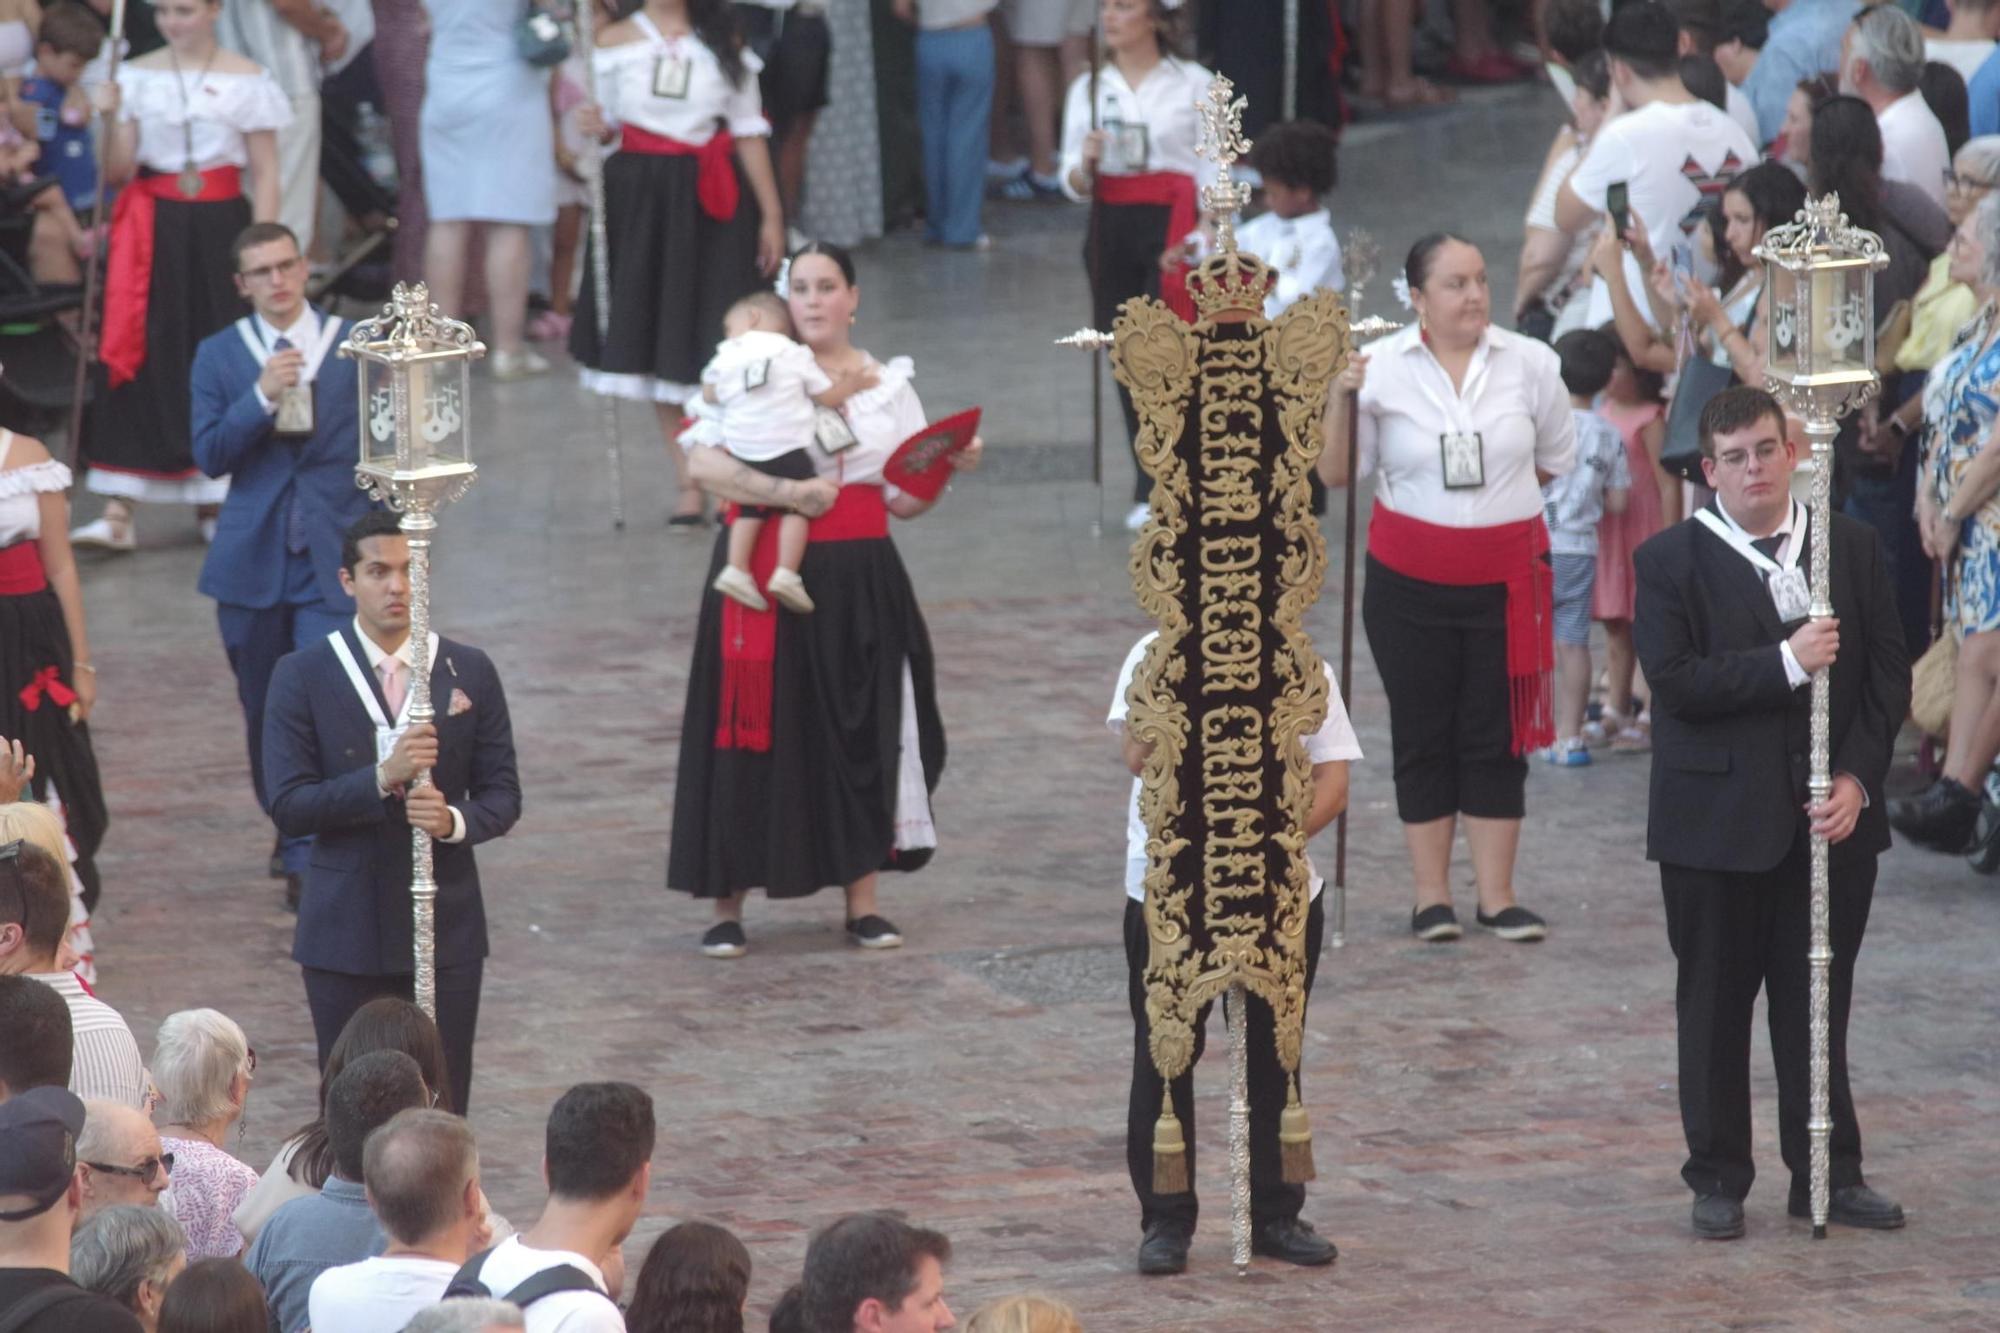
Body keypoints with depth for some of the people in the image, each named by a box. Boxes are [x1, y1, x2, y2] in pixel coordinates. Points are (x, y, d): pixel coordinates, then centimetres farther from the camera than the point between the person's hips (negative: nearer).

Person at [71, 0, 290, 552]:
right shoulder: (136, 77, 5)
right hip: (154, 230, 1)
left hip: (220, 226, -1)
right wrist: (110, 121, -15)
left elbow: (265, 175, 2)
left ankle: (215, 501, 16)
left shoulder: (246, 81, 0)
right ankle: (118, 511, -7)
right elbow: (118, 171, 3)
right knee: (140, 357, -5)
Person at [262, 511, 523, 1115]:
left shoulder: (469, 672, 4)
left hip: (446, 926, 1)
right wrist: (380, 779, -22)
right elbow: (287, 805, -8)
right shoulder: (302, 677, -2)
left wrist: (455, 821, -18)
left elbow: (502, 795, 5)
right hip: (346, 928, -1)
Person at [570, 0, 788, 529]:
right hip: (639, 201, 1)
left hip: (711, 204, -1)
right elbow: (605, 122, 10)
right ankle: (687, 483, 10)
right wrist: (595, 127, -15)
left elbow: (749, 131, 6)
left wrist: (771, 213, 4)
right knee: (659, 347, 2)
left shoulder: (722, 43, 4)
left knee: (713, 345, -6)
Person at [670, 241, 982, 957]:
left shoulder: (888, 384, 10)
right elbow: (703, 464, -14)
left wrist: (948, 466, -10)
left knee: (863, 731, 4)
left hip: (861, 582, 3)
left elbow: (905, 500, 8)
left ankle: (863, 903, 13)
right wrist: (788, 493, -23)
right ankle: (728, 906, 3)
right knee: (754, 735, -3)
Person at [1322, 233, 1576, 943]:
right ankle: (1431, 896, 14)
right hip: (1410, 578, -1)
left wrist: (1495, 489, 11)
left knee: (1497, 735, 4)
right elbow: (1334, 474, -4)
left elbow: (1555, 461, 13)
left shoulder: (1531, 363, -2)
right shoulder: (1381, 366, -6)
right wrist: (1342, 399, -17)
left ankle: (1497, 897, 11)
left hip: (1505, 577, 1)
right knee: (1422, 735, 6)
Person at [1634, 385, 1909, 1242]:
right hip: (1718, 819, -2)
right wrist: (1785, 663, -21)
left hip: (1831, 817, 2)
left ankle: (1829, 1174, 16)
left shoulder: (1853, 549, 6)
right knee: (1714, 1007, 5)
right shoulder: (1672, 561, -3)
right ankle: (1718, 1179, 14)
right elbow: (1673, 681, -14)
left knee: (1820, 1003, 8)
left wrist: (1857, 778, -8)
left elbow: (1887, 673, 4)